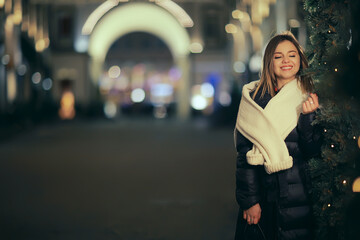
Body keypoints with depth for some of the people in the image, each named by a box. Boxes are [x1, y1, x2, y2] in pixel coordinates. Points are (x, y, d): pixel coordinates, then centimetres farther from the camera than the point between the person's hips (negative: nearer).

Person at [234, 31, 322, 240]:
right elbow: (244, 153, 0)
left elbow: (314, 151, -4)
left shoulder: (309, 97, 2)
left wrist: (308, 117, -19)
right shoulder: (254, 97, 2)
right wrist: (249, 200, -5)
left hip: (299, 197, 0)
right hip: (262, 196, 1)